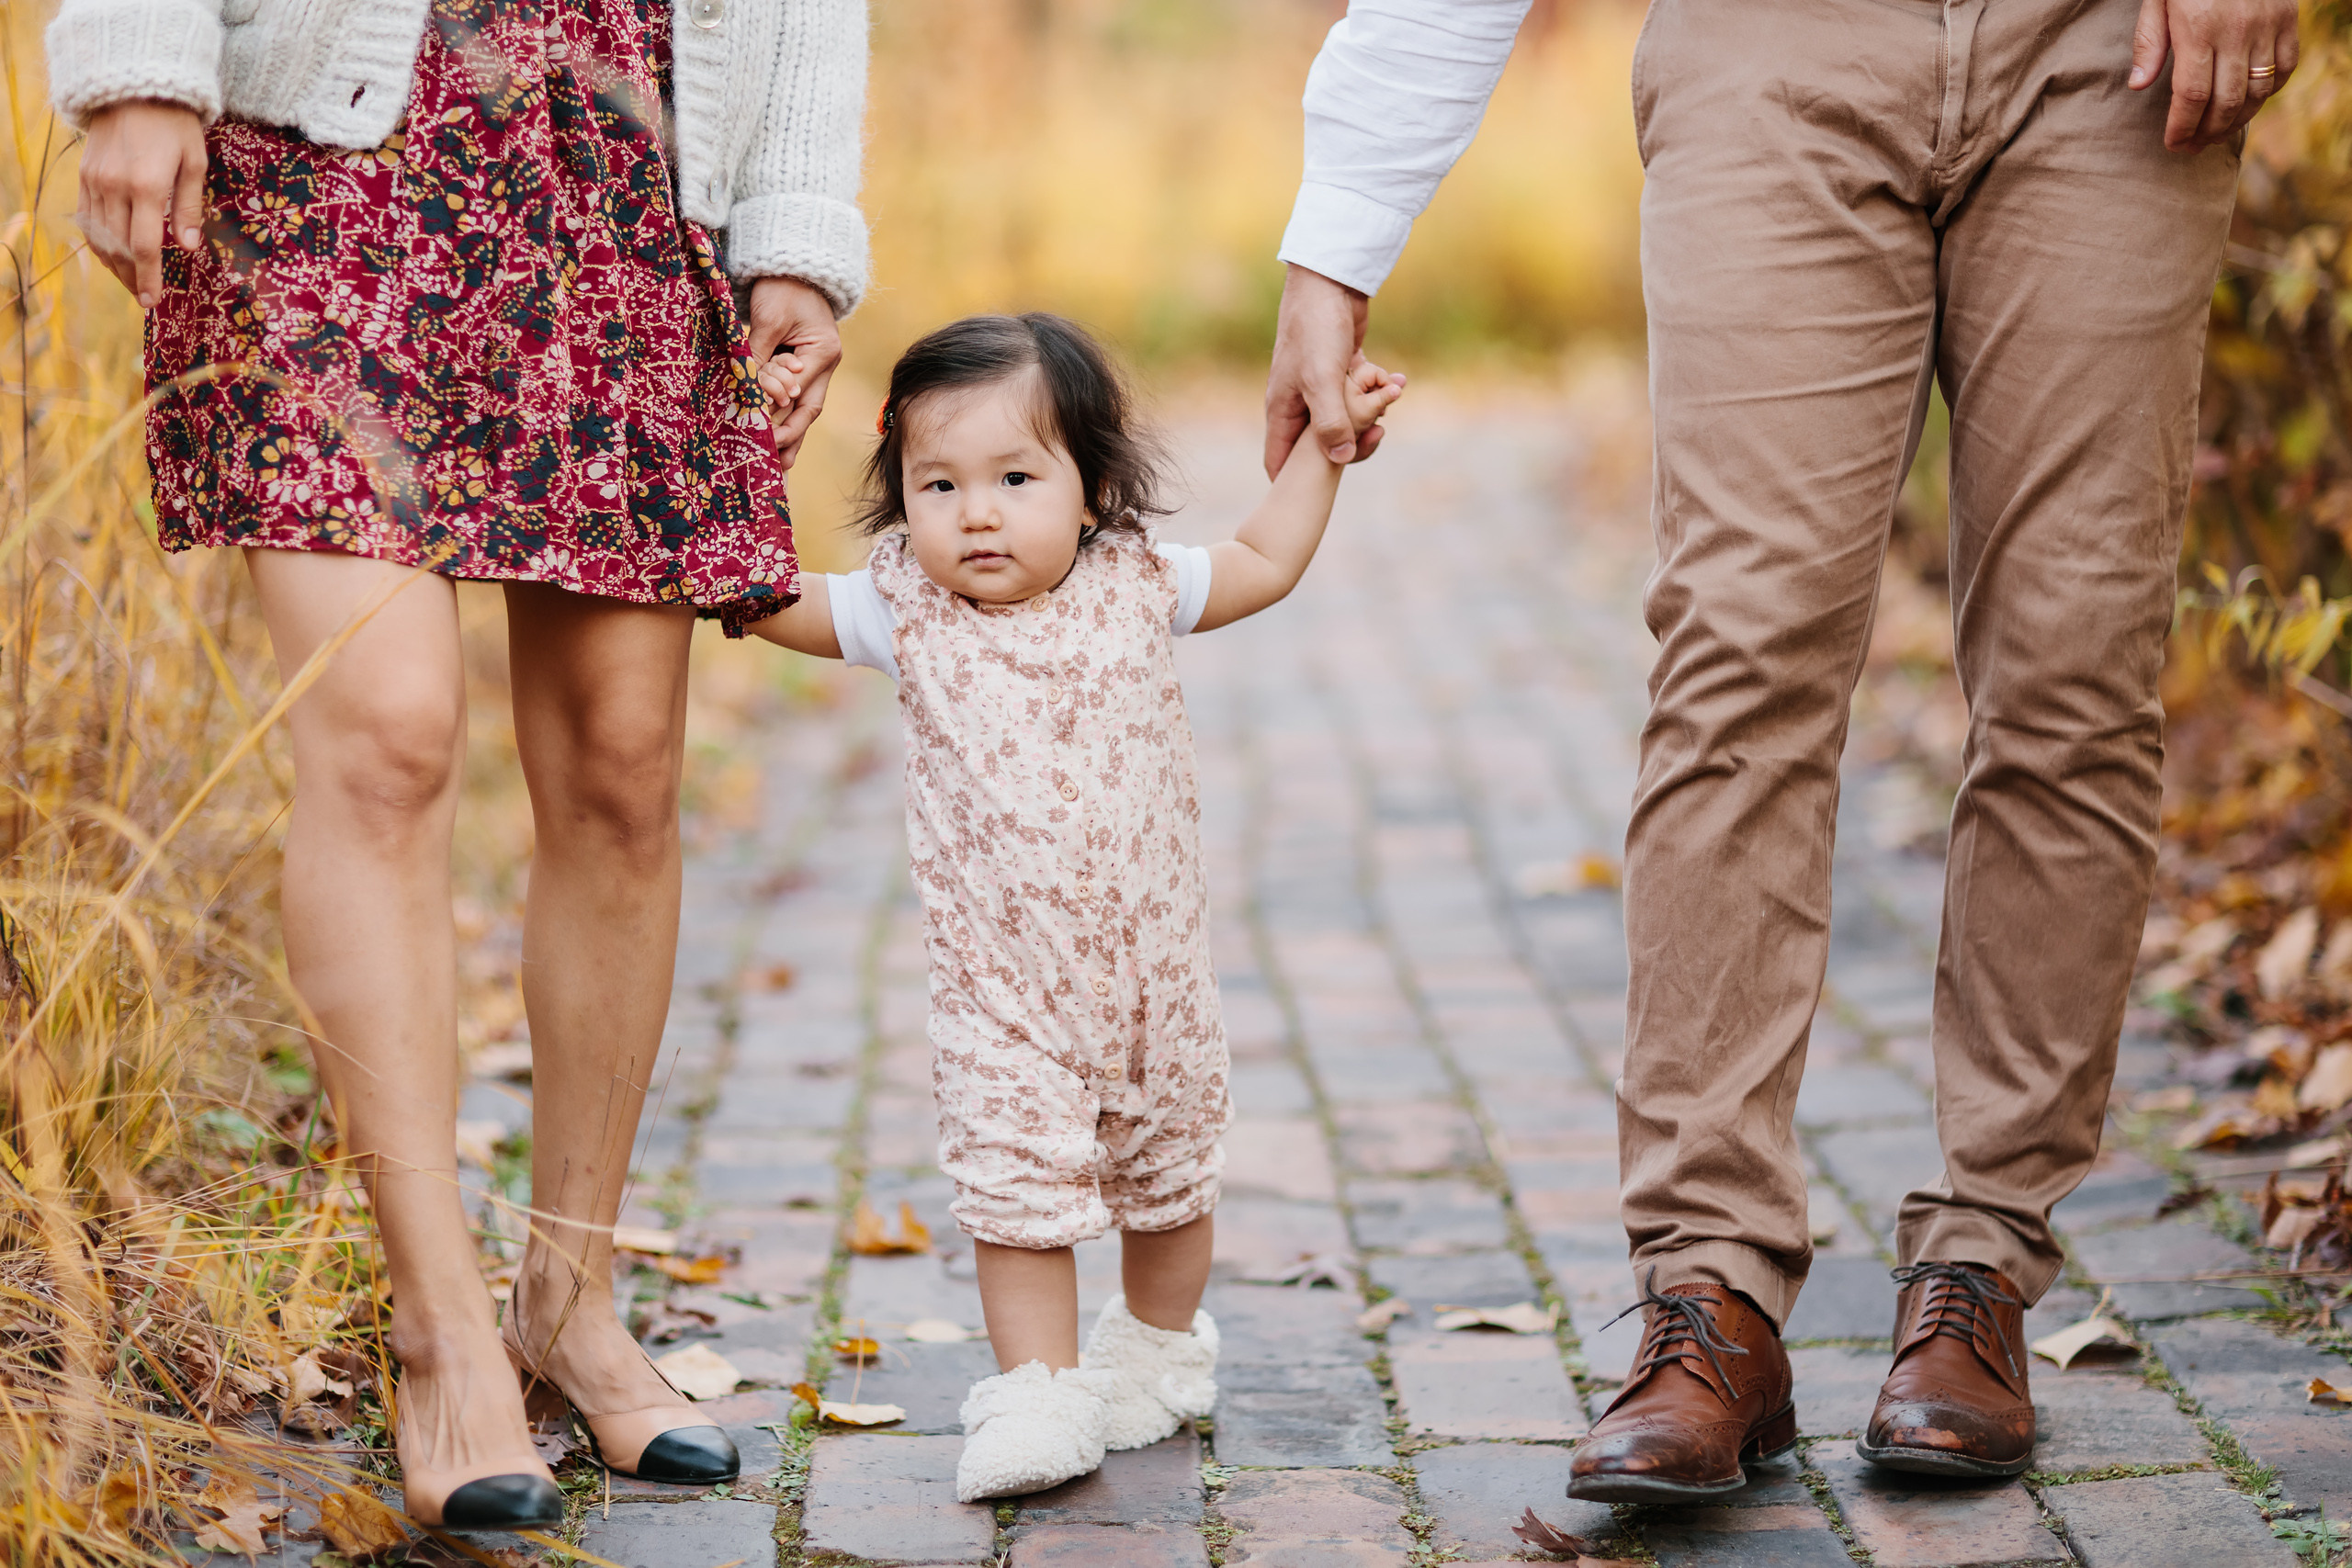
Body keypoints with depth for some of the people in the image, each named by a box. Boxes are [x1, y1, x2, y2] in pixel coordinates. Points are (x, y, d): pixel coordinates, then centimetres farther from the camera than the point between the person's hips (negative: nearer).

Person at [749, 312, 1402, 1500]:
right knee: (1016, 1185, -8)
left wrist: (1324, 445, 12)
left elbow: (1265, 565, 14)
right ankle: (1038, 1394, 2)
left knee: (1167, 1175, 17)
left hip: (1154, 963, 2)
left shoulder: (1134, 587, -2)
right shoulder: (905, 615, -6)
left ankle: (1161, 1348, 39)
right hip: (1002, 988, -2)